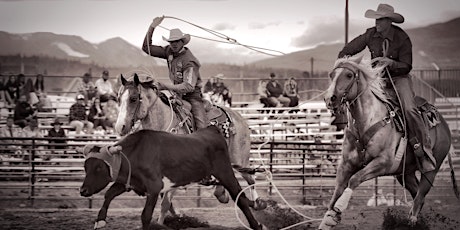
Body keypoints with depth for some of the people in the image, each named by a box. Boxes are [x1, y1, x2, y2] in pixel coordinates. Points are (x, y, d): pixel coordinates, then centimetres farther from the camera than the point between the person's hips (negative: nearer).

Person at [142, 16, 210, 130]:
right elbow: (147, 48, 8)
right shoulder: (169, 51, 4)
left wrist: (164, 86, -33)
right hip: (176, 94, 7)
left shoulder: (189, 61, -19)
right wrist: (152, 27, -5)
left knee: (203, 128, -20)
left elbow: (188, 86, -27)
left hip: (192, 96, -7)